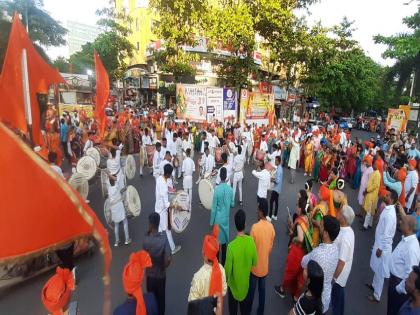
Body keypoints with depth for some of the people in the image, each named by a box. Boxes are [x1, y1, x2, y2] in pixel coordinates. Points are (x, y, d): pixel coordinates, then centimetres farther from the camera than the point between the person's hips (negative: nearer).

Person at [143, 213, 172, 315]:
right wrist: (163, 267, -4)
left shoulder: (146, 239, -25)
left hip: (150, 274, 0)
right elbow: (168, 259, -27)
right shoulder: (164, 238, -25)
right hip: (161, 274, 0)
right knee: (161, 297, 23)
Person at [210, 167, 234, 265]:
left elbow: (214, 207, -14)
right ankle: (223, 263, 28)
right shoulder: (230, 189, -7)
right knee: (224, 239, 15)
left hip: (218, 219, -4)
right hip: (226, 218, 4)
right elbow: (232, 204, 5)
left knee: (217, 240, 9)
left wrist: (211, 221, -3)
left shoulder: (217, 189, -20)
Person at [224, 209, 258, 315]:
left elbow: (228, 269, -20)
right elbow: (255, 262, -6)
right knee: (245, 306, 27)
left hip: (234, 283, -3)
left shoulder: (231, 246, -33)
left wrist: (225, 279, 0)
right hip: (245, 281, 3)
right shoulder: (251, 241, -22)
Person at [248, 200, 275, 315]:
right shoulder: (271, 226, -12)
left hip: (254, 265, -4)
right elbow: (271, 246, 2)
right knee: (262, 290, 21)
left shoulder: (255, 227, -28)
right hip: (265, 265, 4)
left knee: (251, 290, 17)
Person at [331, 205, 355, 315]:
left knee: (336, 297, 14)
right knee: (339, 295, 28)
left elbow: (342, 262, -28)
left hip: (339, 273, -8)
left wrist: (334, 278, -19)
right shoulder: (347, 230, -6)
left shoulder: (345, 237, -34)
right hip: (340, 271, 8)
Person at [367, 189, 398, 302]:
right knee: (376, 269, 27)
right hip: (379, 242, 9)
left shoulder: (390, 214, -29)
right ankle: (374, 285, 46)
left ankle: (376, 296, 23)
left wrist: (380, 249, -16)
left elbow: (387, 234, -24)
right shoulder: (387, 209, 0)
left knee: (380, 271, 8)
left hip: (383, 246, -9)